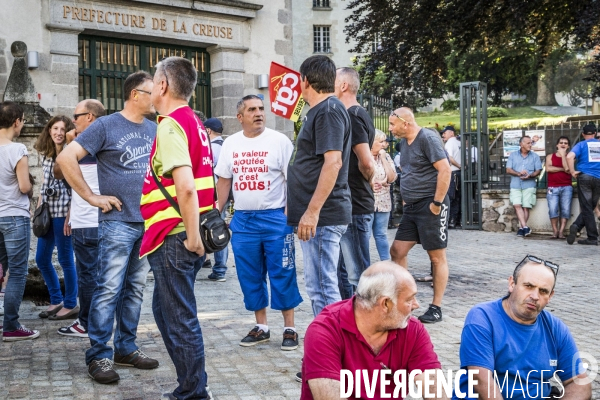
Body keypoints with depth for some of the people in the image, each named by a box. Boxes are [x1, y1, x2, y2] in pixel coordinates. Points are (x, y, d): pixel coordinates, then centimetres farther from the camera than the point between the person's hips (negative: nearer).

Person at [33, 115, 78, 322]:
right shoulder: (46, 156, 13)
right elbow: (44, 186, 18)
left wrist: (70, 216, -17)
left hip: (63, 213, -8)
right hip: (47, 213, 8)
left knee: (65, 259, 0)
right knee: (41, 259, 12)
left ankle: (71, 305, 12)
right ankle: (56, 301, 25)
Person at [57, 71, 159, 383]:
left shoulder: (154, 130, 11)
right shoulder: (106, 126, -6)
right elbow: (66, 158, -12)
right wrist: (92, 197, -12)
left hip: (150, 222, 6)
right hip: (118, 222, -6)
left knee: (135, 289, 11)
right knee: (109, 289, -6)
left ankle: (126, 348, 21)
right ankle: (98, 356, 3)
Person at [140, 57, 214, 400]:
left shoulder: (171, 125, -15)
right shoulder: (195, 122, 14)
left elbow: (185, 186, -26)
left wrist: (192, 236, -20)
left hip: (175, 237, -10)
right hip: (190, 234, 10)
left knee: (180, 319, 1)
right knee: (166, 310, 21)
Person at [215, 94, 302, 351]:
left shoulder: (279, 140, -5)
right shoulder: (231, 144, 8)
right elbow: (224, 180, 14)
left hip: (275, 218, -4)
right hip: (242, 219, 4)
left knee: (282, 275, 0)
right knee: (250, 277, 10)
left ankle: (289, 328, 11)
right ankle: (261, 327, 22)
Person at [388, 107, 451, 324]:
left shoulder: (427, 138, -12)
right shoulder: (404, 142, 13)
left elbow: (445, 170, -18)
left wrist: (437, 203, -18)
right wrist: (405, 199, 15)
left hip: (430, 205, -9)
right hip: (411, 206, 9)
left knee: (437, 257, 0)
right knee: (397, 251, 6)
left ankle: (436, 308, 7)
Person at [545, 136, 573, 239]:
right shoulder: (550, 156, 14)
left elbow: (567, 168, -7)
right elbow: (548, 168, -3)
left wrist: (563, 154, -3)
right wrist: (562, 169, -4)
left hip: (566, 187, 0)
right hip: (553, 188, 0)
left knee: (565, 210, -6)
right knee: (553, 210, -12)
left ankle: (561, 232, -2)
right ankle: (555, 231, -3)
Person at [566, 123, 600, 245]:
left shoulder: (581, 145, 2)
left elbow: (569, 156, -16)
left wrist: (573, 172, -8)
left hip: (584, 177, -2)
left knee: (587, 209, 2)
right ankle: (577, 226, -8)